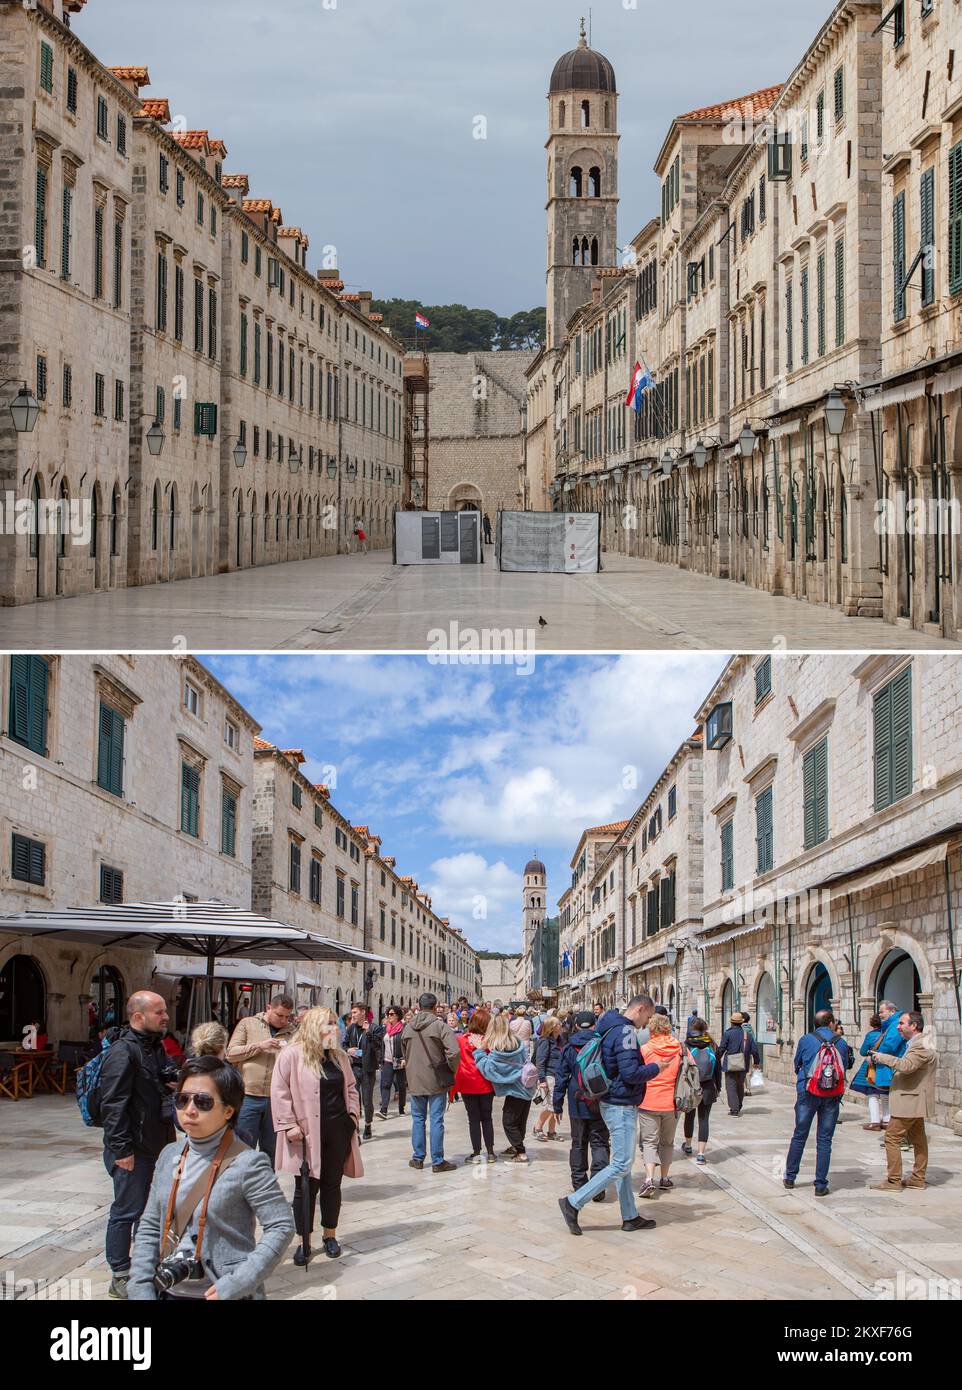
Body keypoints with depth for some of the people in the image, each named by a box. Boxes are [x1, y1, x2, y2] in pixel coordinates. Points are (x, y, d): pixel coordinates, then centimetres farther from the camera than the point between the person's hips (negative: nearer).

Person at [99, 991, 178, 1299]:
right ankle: (120, 1277, 9)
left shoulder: (156, 1047, 13)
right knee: (127, 1210, -1)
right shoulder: (123, 1052, -18)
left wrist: (175, 1082, 10)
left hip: (157, 1145, 9)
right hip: (133, 1151, -9)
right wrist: (122, 1149, -23)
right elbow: (113, 1103, -22)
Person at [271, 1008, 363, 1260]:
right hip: (307, 1133, -5)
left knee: (332, 1184, 11)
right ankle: (303, 1241, 11)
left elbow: (351, 1088, 21)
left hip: (338, 1130, 5)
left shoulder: (339, 1056, 12)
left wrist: (353, 1114, 7)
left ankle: (330, 1235, 23)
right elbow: (280, 1092, -9)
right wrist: (289, 1124, -13)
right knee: (306, 1187, 2)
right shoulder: (292, 1055, -8)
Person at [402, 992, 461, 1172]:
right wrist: (451, 1070, -3)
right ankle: (437, 1161, 2)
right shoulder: (439, 1025, -12)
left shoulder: (408, 1027, 4)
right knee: (436, 1120, 0)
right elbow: (454, 1052, -20)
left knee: (418, 1119, 14)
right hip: (437, 1081, -4)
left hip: (415, 1081, 4)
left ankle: (418, 1158, 18)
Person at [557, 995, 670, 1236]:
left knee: (622, 1163, 15)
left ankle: (630, 1217, 21)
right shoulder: (625, 1031, -19)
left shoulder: (610, 1029, 12)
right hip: (622, 1106, -11)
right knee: (622, 1165, -7)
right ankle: (573, 1204, -7)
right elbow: (630, 1073, -25)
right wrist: (655, 1068, -9)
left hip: (613, 1104, 11)